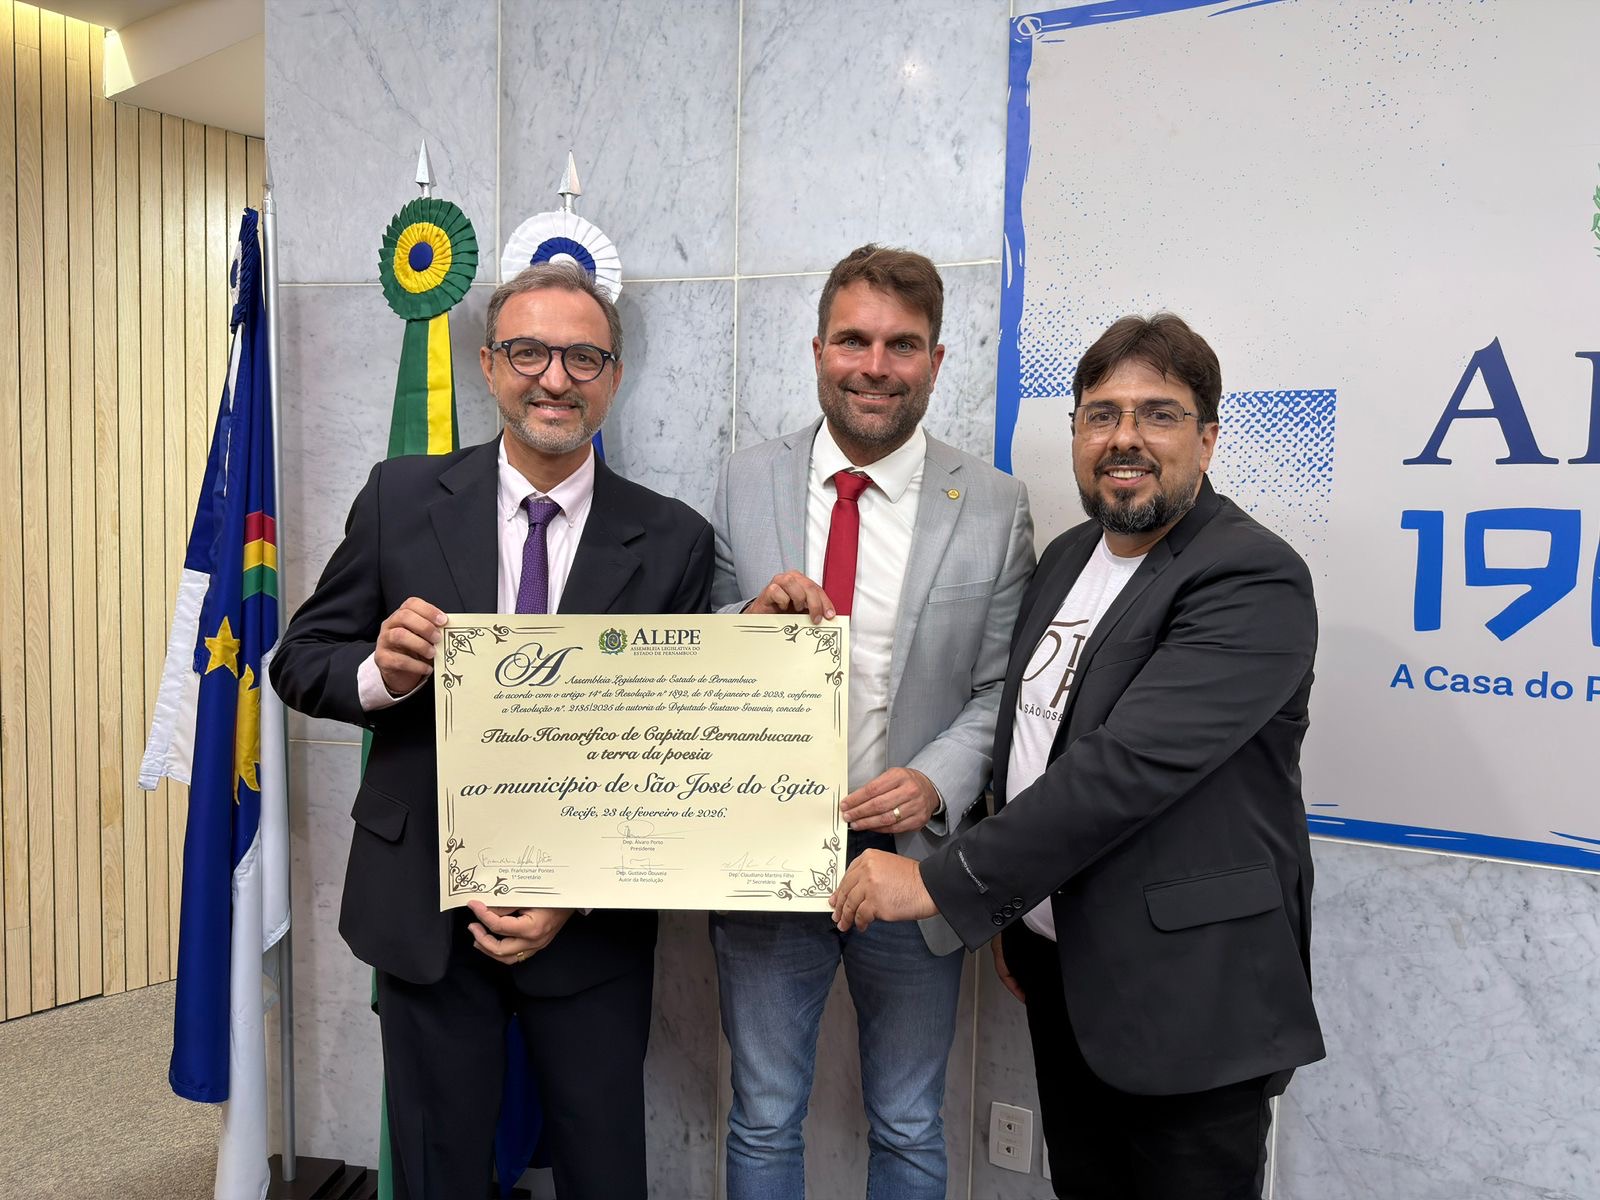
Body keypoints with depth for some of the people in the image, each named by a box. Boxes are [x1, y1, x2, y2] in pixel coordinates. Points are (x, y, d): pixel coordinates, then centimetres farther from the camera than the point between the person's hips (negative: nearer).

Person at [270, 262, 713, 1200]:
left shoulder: (673, 541, -6)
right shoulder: (403, 497, -3)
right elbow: (300, 660, 2)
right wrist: (381, 674, -20)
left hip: (594, 913, 0)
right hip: (424, 905, 1)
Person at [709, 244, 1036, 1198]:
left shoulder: (995, 507, -5)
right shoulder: (746, 485, 0)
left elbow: (999, 689, -2)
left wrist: (937, 781, -20)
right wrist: (753, 615, -17)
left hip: (912, 857, -1)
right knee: (764, 1122, 19)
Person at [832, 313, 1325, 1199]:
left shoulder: (1253, 580, -19)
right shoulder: (1068, 558, 7)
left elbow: (1126, 766, -28)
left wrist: (941, 882, -25)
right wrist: (1009, 910, 16)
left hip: (1186, 998, -7)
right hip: (1060, 970, 7)